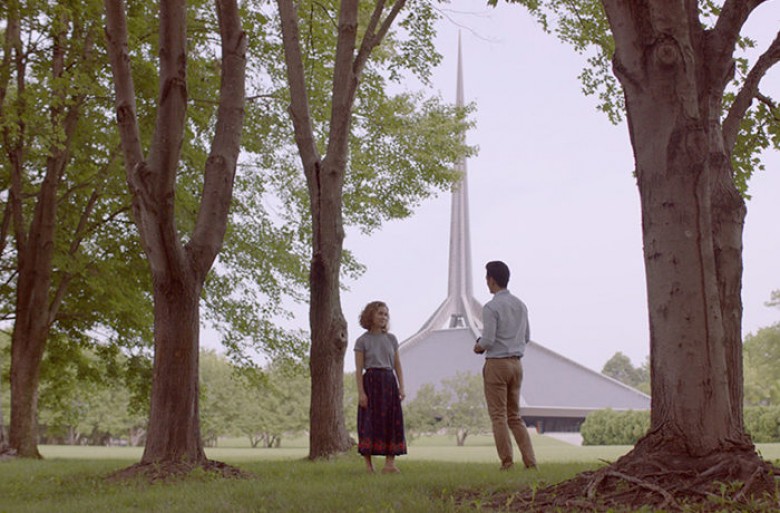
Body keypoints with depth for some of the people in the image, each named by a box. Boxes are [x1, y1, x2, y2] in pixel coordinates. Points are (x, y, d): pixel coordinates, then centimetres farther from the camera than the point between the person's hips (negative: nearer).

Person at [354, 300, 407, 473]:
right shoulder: (362, 341, -1)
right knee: (369, 422, -4)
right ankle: (368, 465, 1)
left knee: (392, 421, -1)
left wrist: (401, 388, 3)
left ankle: (390, 463, 2)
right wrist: (361, 392, -12)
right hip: (371, 381, -4)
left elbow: (397, 366, 12)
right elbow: (359, 369, -4)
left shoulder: (391, 339, 11)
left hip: (389, 382, 4)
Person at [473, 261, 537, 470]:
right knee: (514, 415, 13)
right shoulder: (520, 305, 9)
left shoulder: (491, 307, -13)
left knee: (498, 415, 0)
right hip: (516, 363, 7)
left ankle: (507, 463, -1)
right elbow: (526, 337, 16)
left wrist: (479, 347, 2)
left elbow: (488, 340, -18)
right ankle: (530, 461, 5)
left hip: (496, 363, -7)